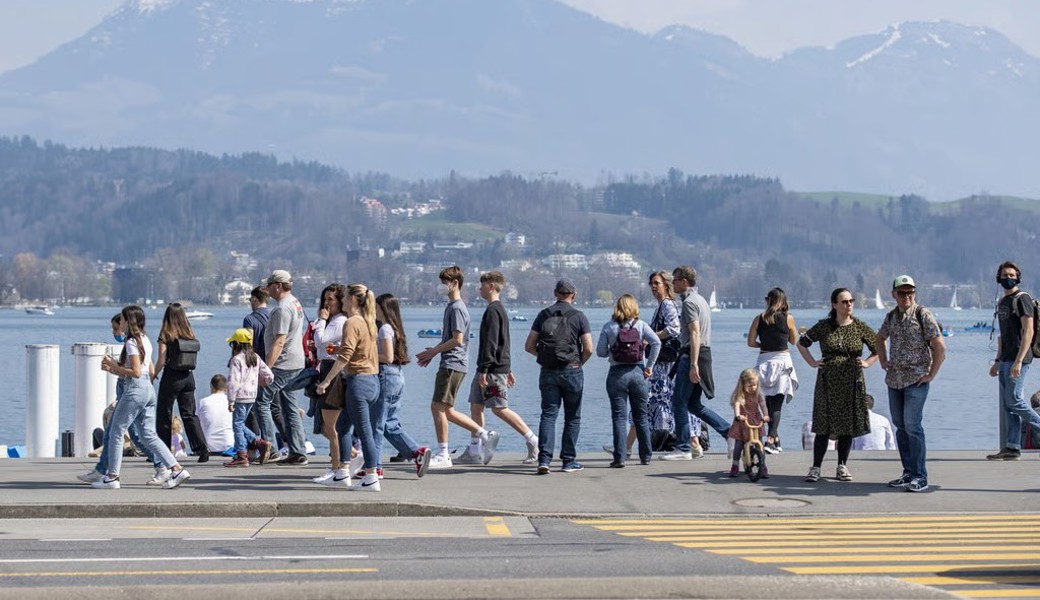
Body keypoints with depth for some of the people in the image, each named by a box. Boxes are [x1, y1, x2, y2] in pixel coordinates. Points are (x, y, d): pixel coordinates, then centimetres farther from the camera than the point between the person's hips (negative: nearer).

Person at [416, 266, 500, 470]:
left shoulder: (457, 308, -13)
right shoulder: (452, 306, 19)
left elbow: (457, 339, -18)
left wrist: (433, 352, -10)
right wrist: (434, 351, 14)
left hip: (452, 364, -10)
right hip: (450, 364, 10)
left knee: (438, 407, -8)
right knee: (446, 410, 10)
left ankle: (442, 455, -5)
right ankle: (485, 435, 12)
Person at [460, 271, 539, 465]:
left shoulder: (493, 310, -14)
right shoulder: (500, 309, 19)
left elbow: (491, 343, -21)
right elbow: (502, 343, 24)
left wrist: (483, 369, -22)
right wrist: (508, 370, 27)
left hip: (494, 369, -10)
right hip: (500, 367, 10)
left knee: (499, 409, -9)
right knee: (475, 406, 8)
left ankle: (533, 442, -5)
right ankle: (473, 453, 8)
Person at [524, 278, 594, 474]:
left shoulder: (544, 315, 5)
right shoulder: (578, 317, -3)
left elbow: (529, 346, 3)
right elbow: (588, 349, -9)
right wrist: (579, 362, 9)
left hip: (548, 372, 2)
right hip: (572, 371, -2)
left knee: (548, 414, 2)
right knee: (572, 417, 9)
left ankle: (544, 459, -12)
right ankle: (569, 461, 10)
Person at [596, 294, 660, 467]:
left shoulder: (608, 327, -1)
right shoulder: (641, 325, 1)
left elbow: (600, 352, -2)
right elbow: (656, 342, -11)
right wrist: (649, 366, -4)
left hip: (617, 374, -1)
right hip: (638, 373, 1)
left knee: (619, 417, 0)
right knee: (641, 417, 12)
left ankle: (620, 458, -7)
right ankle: (646, 456, 17)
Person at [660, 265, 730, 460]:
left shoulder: (689, 302, -12)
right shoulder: (700, 299, 20)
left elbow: (695, 335, -20)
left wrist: (693, 365, -25)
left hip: (692, 355, -10)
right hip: (705, 354, 10)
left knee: (679, 402, -4)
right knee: (694, 405, 13)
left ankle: (683, 449, -2)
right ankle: (731, 433, 9)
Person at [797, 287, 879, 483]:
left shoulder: (860, 327, 2)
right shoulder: (824, 326, 0)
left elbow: (879, 347, 13)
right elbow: (801, 343, 12)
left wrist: (867, 362, 0)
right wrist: (812, 363, 3)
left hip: (852, 382, 1)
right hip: (828, 382, -1)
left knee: (848, 425, 5)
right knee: (824, 425, -3)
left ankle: (842, 466, 16)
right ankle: (816, 467, 2)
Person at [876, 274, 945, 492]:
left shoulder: (923, 315, -9)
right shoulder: (891, 316, 10)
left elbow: (940, 347, -12)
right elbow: (880, 338, 30)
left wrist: (931, 375, -11)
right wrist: (883, 362, 19)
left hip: (916, 380, -7)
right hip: (894, 380, 7)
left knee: (912, 426, -13)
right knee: (900, 426, 9)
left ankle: (920, 477, -9)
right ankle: (909, 472, 17)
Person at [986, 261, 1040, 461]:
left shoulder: (1022, 299, -9)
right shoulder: (1002, 302, 19)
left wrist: (1018, 361, -23)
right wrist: (998, 360, 22)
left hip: (1018, 358, -9)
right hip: (1006, 360, 9)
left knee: (1014, 400, -14)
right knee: (1007, 404, 5)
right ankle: (1012, 447, 5)